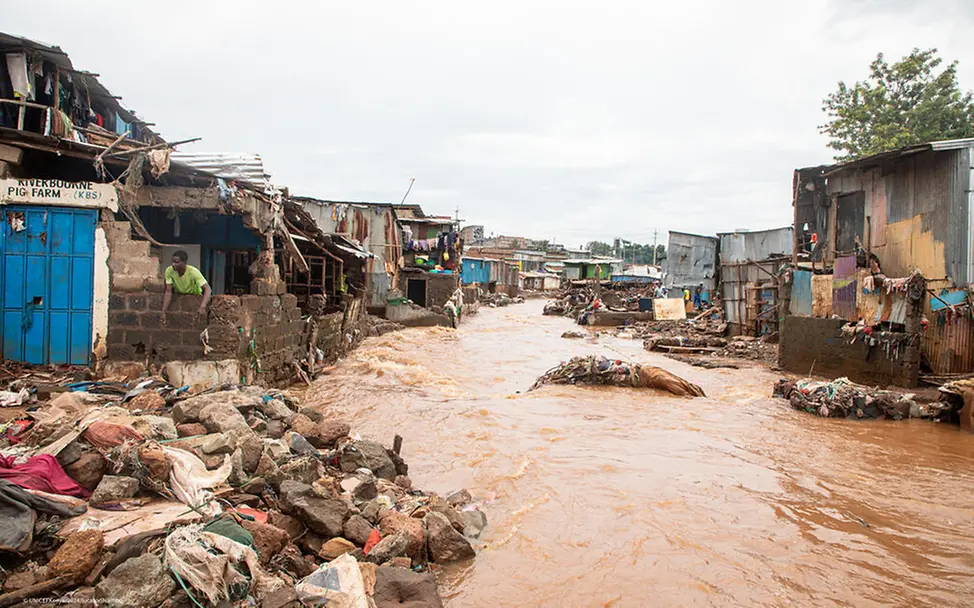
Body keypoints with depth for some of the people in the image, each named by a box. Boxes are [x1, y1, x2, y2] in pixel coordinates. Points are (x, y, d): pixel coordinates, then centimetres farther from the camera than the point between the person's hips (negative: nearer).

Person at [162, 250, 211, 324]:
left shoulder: (193, 272, -33)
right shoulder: (169, 270, -25)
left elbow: (207, 289, -40)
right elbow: (168, 292, -23)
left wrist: (202, 307, -56)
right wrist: (163, 312, -32)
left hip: (196, 295, -2)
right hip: (179, 294, 2)